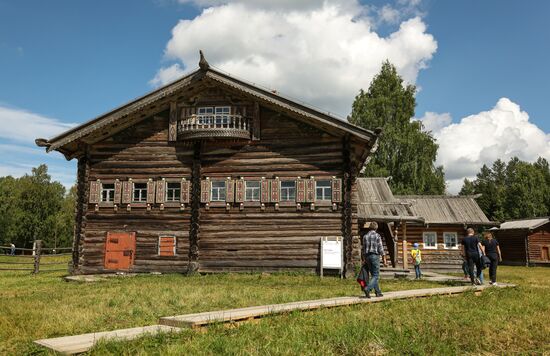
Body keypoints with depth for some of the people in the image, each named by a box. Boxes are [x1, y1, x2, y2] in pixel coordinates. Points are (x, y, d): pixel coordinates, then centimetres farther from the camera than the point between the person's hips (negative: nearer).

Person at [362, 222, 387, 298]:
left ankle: (378, 292, 15)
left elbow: (364, 248, 10)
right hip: (375, 256, -6)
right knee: (376, 275, -4)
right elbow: (381, 248, -9)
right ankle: (367, 289, -22)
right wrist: (384, 259, -4)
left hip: (367, 256, 6)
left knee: (373, 275, 13)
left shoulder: (365, 236, 8)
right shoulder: (377, 235, -7)